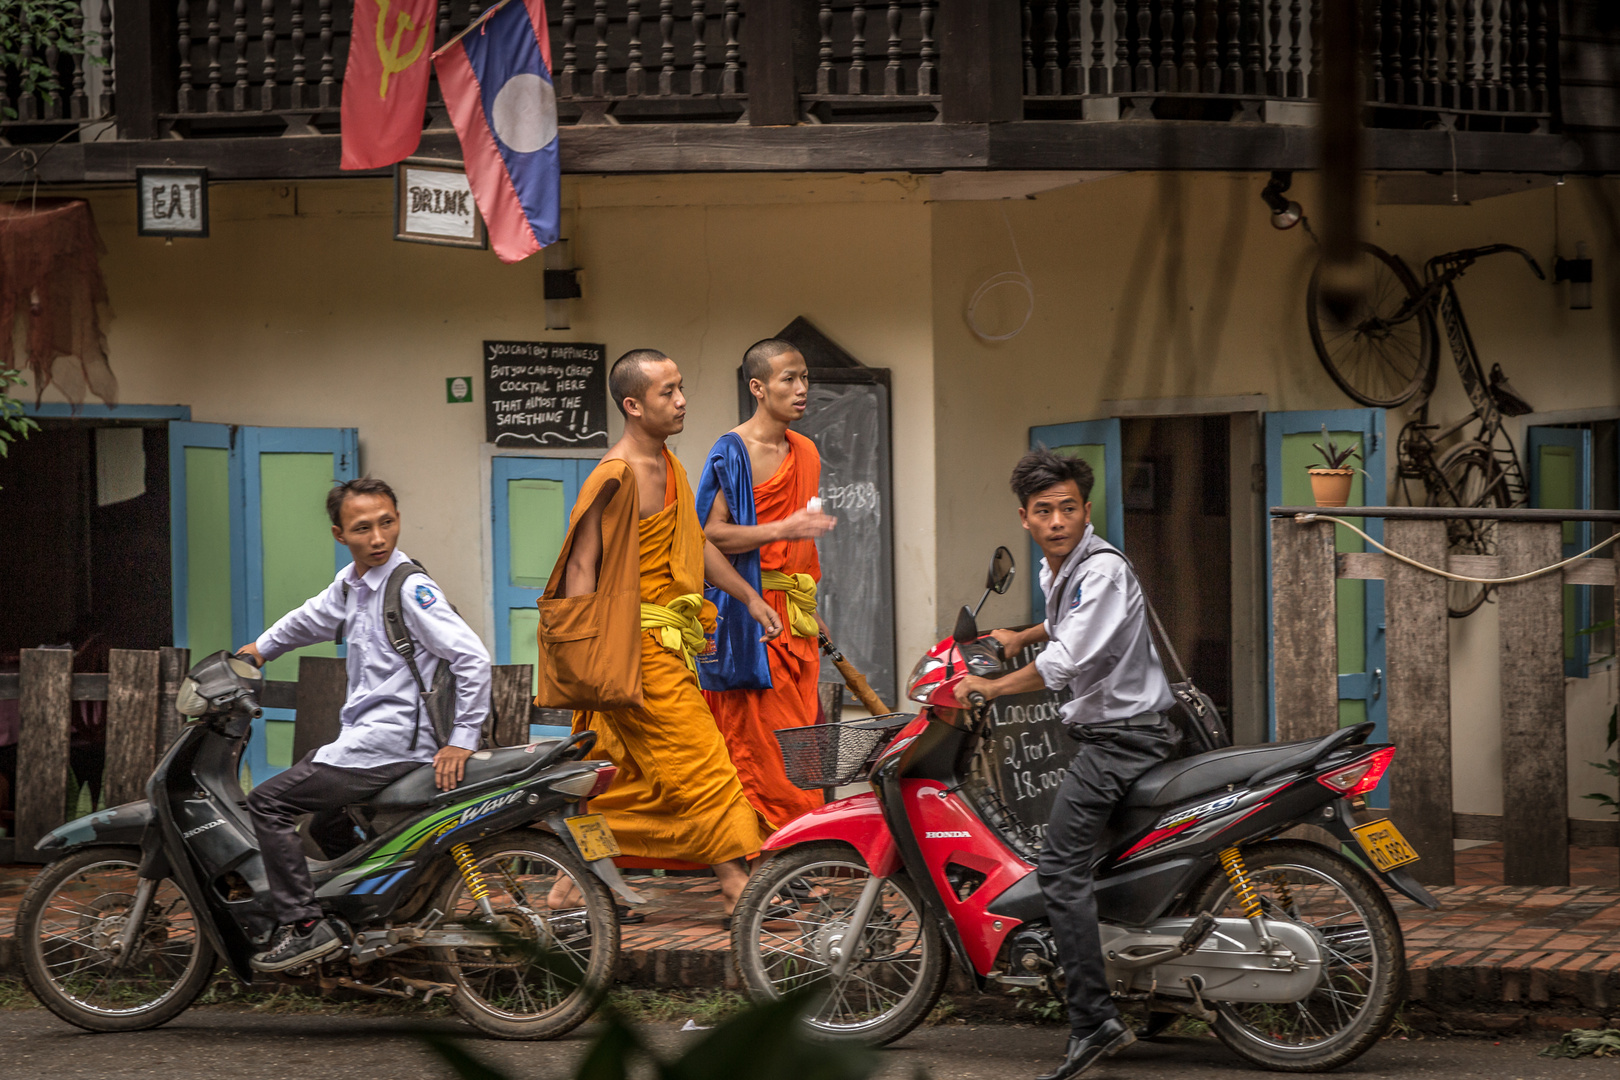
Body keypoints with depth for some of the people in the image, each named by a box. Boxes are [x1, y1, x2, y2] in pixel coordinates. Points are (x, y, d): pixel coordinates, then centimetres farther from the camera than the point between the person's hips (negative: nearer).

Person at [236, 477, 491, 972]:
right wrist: (260, 649, 40)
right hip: (363, 735, 9)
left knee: (268, 802, -11)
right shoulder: (352, 582, 10)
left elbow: (473, 657, -21)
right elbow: (311, 618, 32)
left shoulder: (410, 588, -16)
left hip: (394, 741, -9)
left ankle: (304, 924, -13)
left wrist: (463, 739, -21)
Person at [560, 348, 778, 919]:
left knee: (625, 776, 11)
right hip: (636, 645, -9)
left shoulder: (668, 466, 14)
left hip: (667, 642, 9)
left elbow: (695, 542, 27)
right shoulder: (617, 476, -15)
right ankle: (736, 883, -7)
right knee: (699, 762, -9)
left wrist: (749, 597, 29)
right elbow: (582, 565, -17)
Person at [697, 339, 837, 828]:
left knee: (800, 731, 5)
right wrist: (783, 529, -23)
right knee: (758, 733, -9)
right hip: (750, 610, -8)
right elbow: (712, 534, -15)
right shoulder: (733, 451, -7)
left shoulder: (805, 453, 18)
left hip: (795, 616, 8)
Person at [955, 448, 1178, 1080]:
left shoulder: (1103, 570, -18)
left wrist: (988, 687, -15)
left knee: (1061, 868, -20)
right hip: (1103, 728, 11)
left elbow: (1064, 664, -26)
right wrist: (1019, 638, 36)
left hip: (1123, 735, -11)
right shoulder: (1057, 569, 14)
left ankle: (1093, 1022, -24)